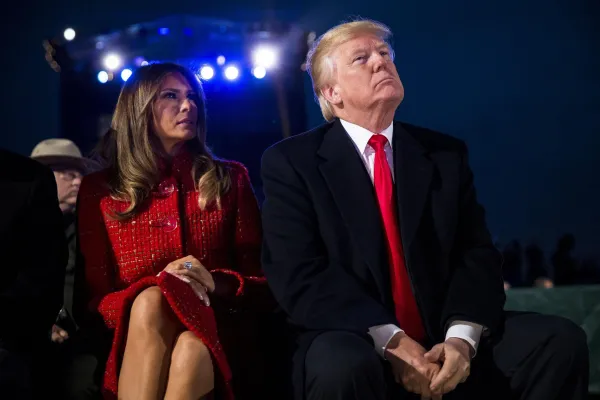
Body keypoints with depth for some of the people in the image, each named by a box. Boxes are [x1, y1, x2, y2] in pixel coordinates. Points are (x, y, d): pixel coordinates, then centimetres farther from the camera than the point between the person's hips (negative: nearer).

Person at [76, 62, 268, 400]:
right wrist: (156, 285, -13)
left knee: (190, 351, -37)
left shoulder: (230, 178, 15)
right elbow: (93, 298, 7)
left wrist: (216, 283, -11)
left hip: (214, 334, 0)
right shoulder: (99, 191, 13)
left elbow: (261, 279, 12)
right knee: (150, 302, -35)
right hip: (133, 340, 0)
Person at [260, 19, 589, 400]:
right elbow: (300, 274, -11)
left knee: (561, 341, -18)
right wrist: (390, 340, -21)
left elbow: (477, 252, 4)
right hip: (356, 342, -4)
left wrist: (461, 337, -16)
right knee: (345, 368, -38)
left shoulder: (447, 154, 12)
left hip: (446, 341, 4)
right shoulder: (290, 162, 0)